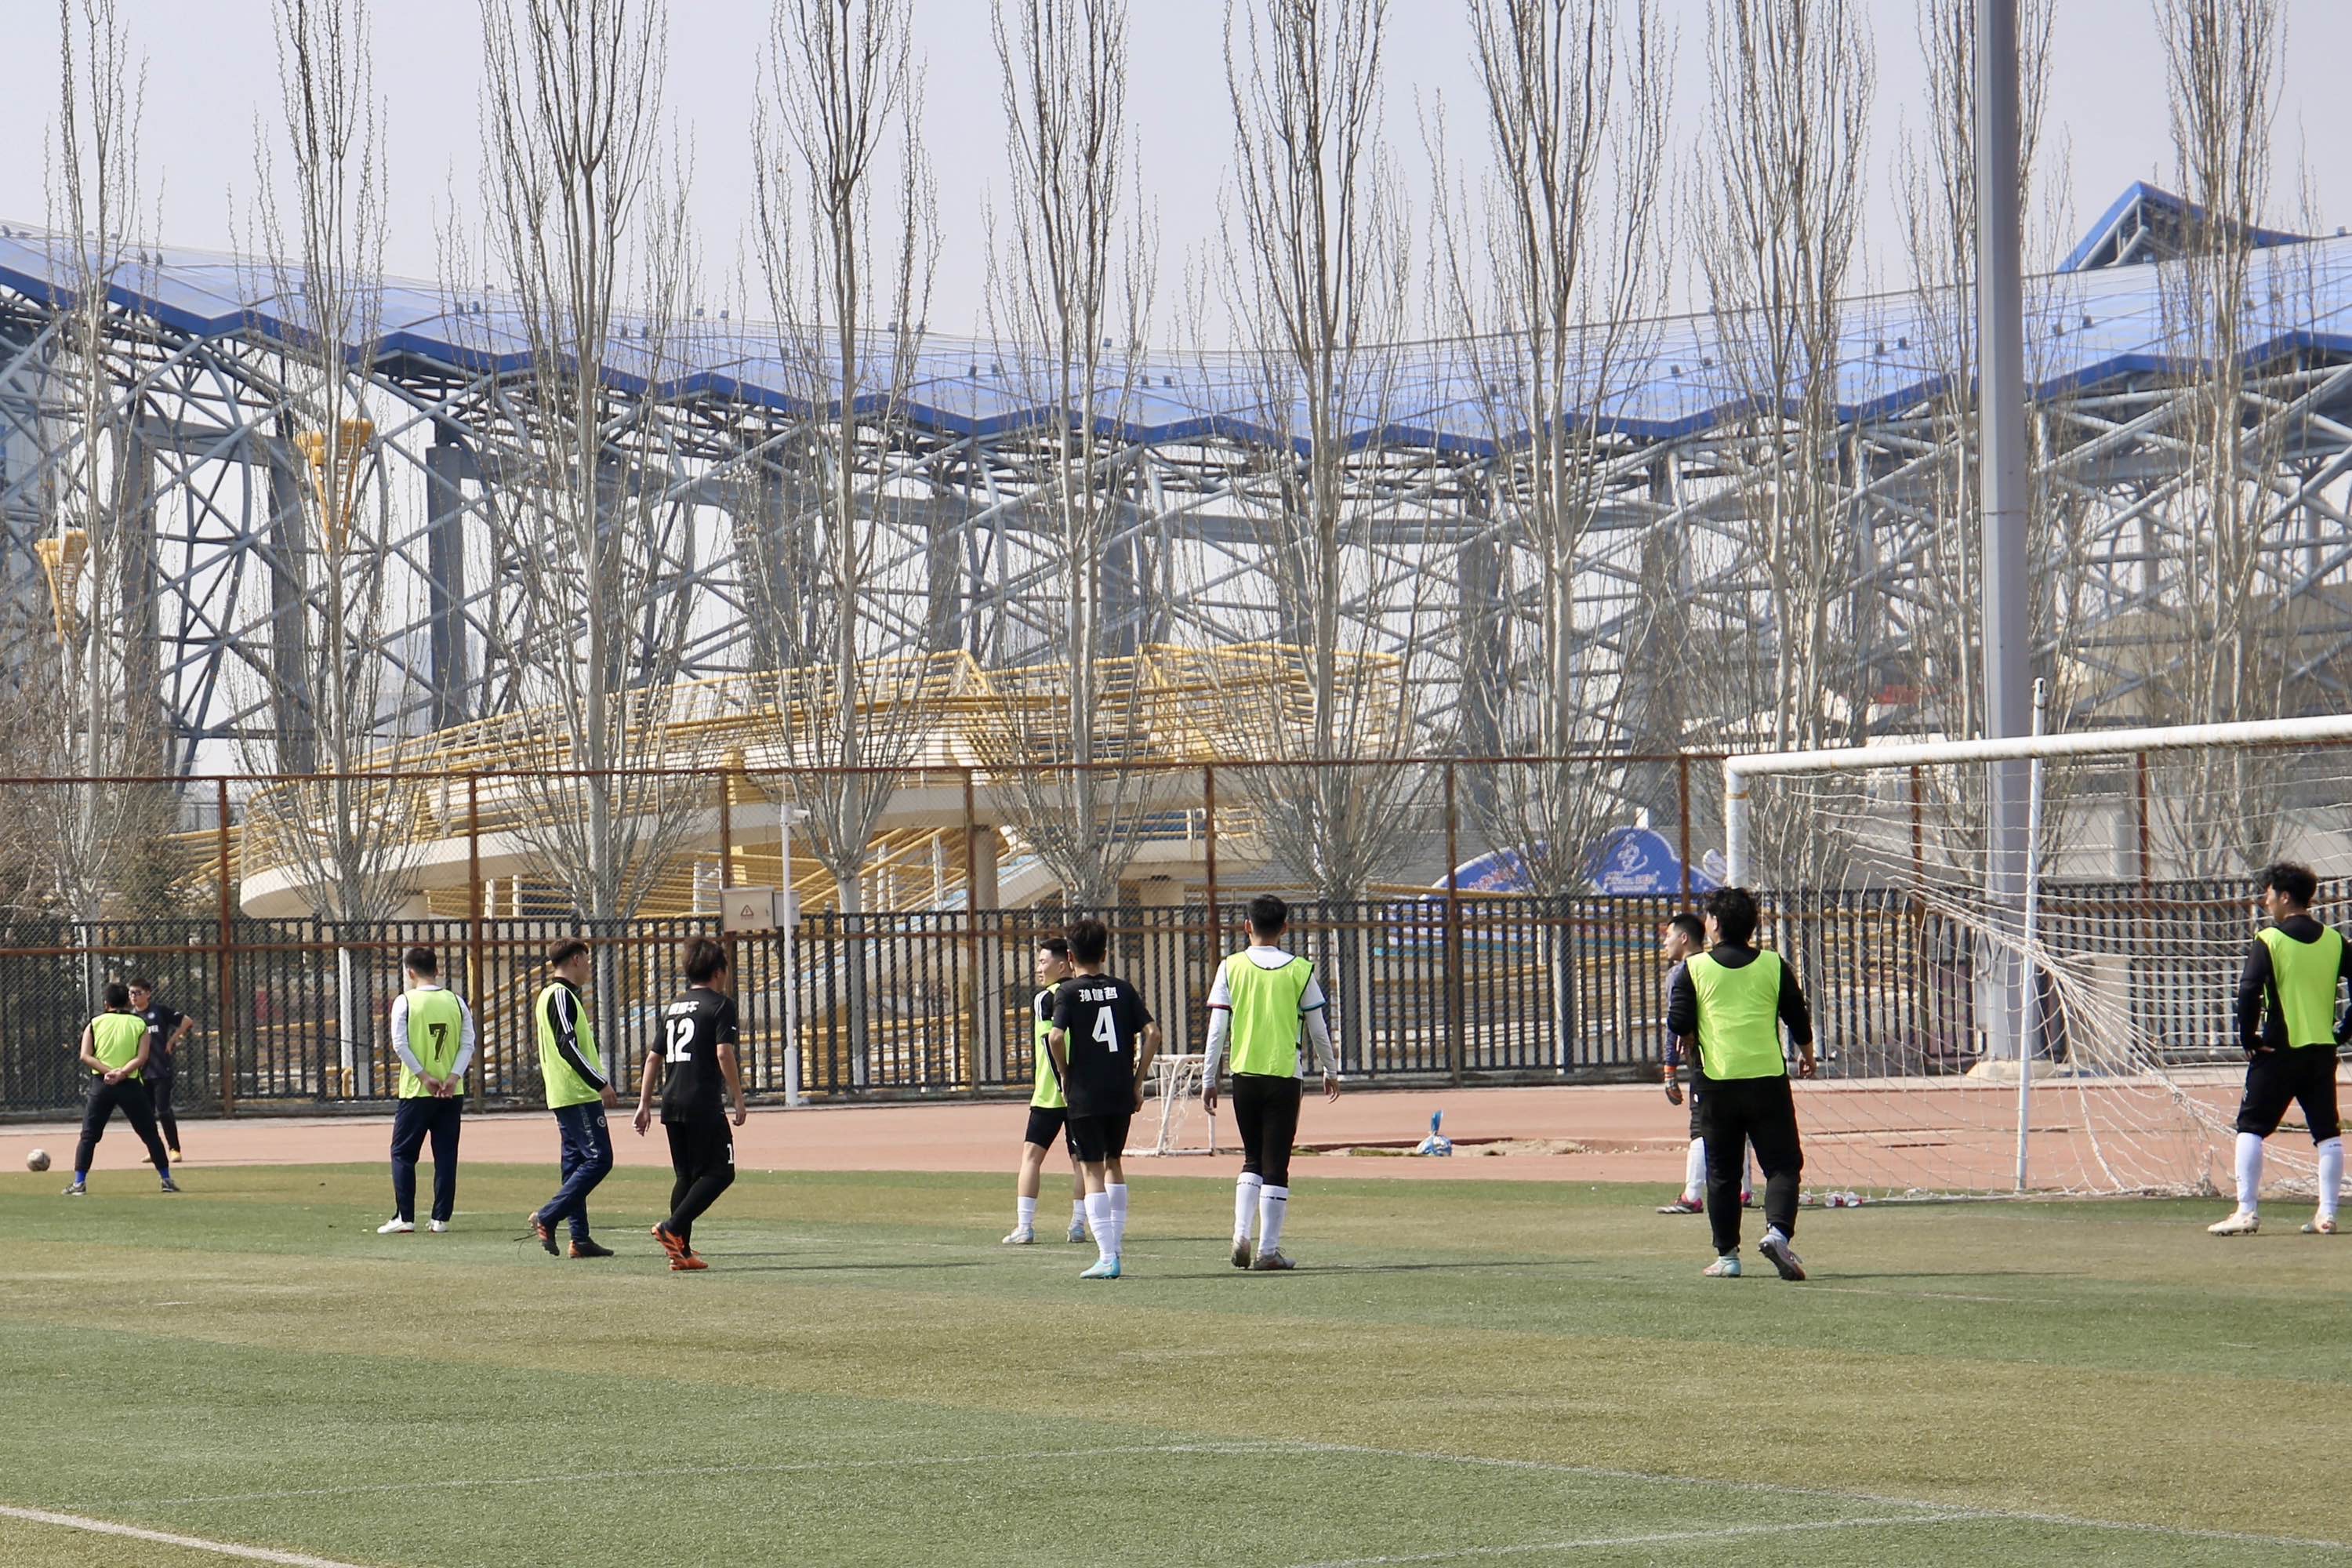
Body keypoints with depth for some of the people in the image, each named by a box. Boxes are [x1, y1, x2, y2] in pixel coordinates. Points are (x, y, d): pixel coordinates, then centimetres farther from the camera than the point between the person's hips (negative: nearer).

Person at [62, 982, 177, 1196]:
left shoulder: (95, 1024, 9)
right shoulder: (139, 1024, 7)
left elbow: (85, 1056, -4)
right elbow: (142, 1057, -7)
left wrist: (108, 1071, -12)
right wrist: (122, 1073, -16)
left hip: (101, 1083, 0)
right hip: (130, 1084, 0)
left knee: (88, 1135, 7)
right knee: (150, 1134, 10)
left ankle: (79, 1183, -3)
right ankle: (167, 1180, 11)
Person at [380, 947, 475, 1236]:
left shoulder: (405, 1002, -4)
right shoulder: (456, 1002, 6)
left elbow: (400, 1044, -12)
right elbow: (468, 1044, -1)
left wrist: (425, 1077, -11)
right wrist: (453, 1077, -7)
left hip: (416, 1092, -3)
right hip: (452, 1093, 3)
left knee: (403, 1154, 6)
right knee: (446, 1155, 8)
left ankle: (404, 1217, 0)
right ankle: (441, 1218, 6)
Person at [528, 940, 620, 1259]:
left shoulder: (548, 996, 19)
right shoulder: (561, 996, -12)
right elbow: (567, 1046, -20)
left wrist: (598, 1084, 23)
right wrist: (601, 1083, -19)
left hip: (564, 1096, 11)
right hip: (578, 1094, -11)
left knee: (575, 1162, 9)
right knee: (598, 1159, -11)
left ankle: (580, 1238, 7)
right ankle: (547, 1218, -13)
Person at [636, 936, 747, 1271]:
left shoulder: (672, 1008, 18)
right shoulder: (721, 1005, -3)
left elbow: (654, 1058, 18)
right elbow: (724, 1054, -13)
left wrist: (644, 1104, 21)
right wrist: (738, 1100, -7)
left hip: (672, 1104, 7)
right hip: (703, 1104, -7)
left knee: (687, 1176, 13)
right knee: (719, 1172, -2)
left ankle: (681, 1251, 8)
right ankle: (673, 1228, -17)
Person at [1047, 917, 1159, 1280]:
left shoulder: (1068, 992, -3)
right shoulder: (1123, 989, 7)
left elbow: (1056, 1037, -17)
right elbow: (1152, 1033, -1)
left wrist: (1065, 1076, -2)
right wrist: (1137, 1081, 6)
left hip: (1084, 1096, -4)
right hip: (1121, 1094, 4)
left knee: (1093, 1170, -2)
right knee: (1114, 1162, 24)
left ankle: (1107, 1257, -9)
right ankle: (1116, 1240, 27)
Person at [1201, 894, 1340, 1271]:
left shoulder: (1231, 968, -1)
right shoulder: (1299, 970, -2)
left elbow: (1217, 1030, -2)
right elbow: (1319, 1029, 4)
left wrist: (1209, 1080, 5)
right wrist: (1331, 1072, 19)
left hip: (1244, 1077, 2)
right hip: (1284, 1077, -2)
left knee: (1253, 1159, 17)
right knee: (1276, 1165, 3)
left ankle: (1241, 1233, 0)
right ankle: (1268, 1250, 1)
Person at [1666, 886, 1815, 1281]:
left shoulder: (1694, 967, 0)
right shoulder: (1773, 966, 4)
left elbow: (1679, 1024, -4)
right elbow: (1799, 1021, 9)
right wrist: (1807, 1056, 29)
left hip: (1718, 1082, 0)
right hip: (1768, 1079, 0)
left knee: (1722, 1172, 10)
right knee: (1782, 1163, 4)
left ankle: (1726, 1255, 9)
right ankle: (1778, 1230, -20)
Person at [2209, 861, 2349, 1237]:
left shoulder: (2268, 941, -8)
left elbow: (2249, 991, -17)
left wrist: (2248, 1038, -6)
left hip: (2279, 1050, -5)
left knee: (2251, 1126, 2)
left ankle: (2247, 1212, -6)